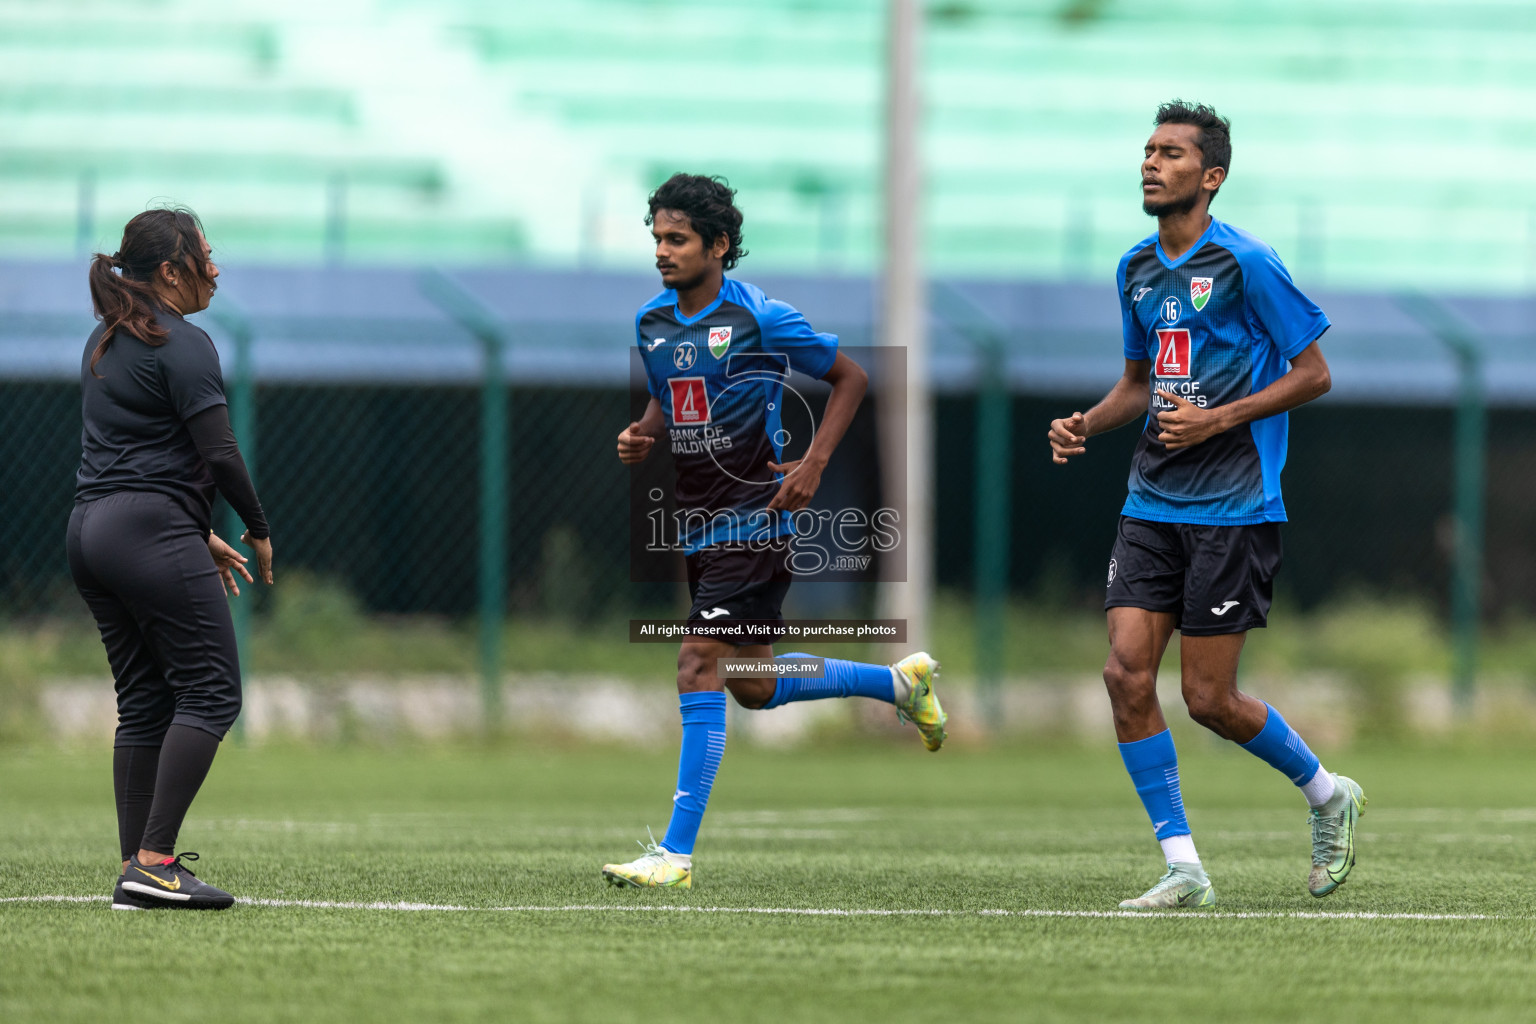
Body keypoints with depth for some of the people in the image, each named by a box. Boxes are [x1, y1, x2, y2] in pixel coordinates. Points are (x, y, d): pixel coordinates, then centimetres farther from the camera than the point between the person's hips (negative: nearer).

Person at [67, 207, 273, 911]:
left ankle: (137, 868, 6)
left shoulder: (105, 343, 19)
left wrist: (197, 534, 21)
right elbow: (219, 454, -15)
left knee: (144, 703, 10)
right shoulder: (183, 346, -9)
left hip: (90, 529, 9)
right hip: (150, 533, -9)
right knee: (210, 693, -7)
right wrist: (259, 531, 0)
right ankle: (154, 862, -16)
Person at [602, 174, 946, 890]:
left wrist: (813, 465, -12)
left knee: (698, 670, -15)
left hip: (752, 516, -8)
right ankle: (900, 681, 38)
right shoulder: (651, 322, 6)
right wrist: (642, 436, 1)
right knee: (754, 688, 15)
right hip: (698, 521, 8)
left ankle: (675, 854, -15)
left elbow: (850, 378, -3)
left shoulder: (759, 318, -12)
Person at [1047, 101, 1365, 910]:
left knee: (1209, 699, -4)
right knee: (1126, 673, -8)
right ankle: (1182, 867, -2)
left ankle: (1326, 795, 23)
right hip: (1153, 504, 6)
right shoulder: (1137, 269, 11)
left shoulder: (1245, 263, -10)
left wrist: (1219, 419, -16)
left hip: (1233, 508, -6)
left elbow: (1313, 375, -7)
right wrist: (1084, 426, 5)